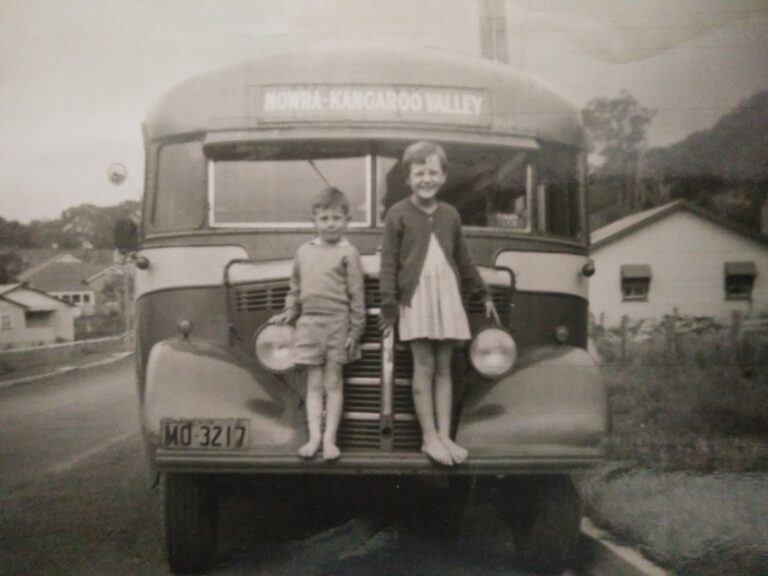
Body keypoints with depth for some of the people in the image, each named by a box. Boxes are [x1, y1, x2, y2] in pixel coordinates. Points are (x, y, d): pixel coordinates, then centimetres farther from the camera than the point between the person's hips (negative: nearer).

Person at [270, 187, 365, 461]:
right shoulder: (304, 251, 10)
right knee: (314, 383, 4)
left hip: (337, 324, -4)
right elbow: (295, 288, 21)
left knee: (333, 382, 2)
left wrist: (355, 330, -7)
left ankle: (329, 438, 6)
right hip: (309, 323, 4)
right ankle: (314, 437, 5)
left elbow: (357, 294, -5)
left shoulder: (348, 253, -4)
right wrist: (289, 312, 11)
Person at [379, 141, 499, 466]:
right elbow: (388, 263, -3)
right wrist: (388, 304, -9)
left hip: (447, 297, 4)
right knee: (424, 368, -3)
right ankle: (429, 437, 3)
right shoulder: (398, 215, -1)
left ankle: (444, 436, 9)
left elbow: (464, 260, 19)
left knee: (444, 368, 5)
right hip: (416, 298, -4)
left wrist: (484, 294, 21)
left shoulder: (450, 215, 12)